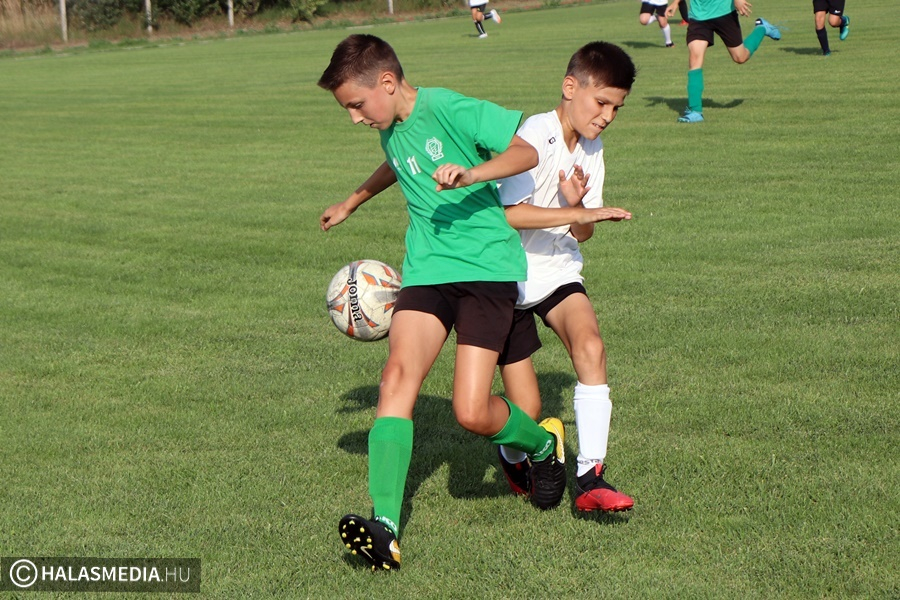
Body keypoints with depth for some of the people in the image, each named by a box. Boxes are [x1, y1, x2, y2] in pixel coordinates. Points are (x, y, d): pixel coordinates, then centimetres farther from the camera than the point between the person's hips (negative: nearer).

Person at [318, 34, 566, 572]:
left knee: (473, 413, -13)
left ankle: (544, 442, 23)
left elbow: (526, 153, -13)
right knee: (398, 377, -20)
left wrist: (471, 174, -30)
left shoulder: (449, 109, -11)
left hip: (486, 265, -6)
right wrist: (351, 203, 52)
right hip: (426, 270, 6)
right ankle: (385, 526, -29)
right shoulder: (392, 131, 14)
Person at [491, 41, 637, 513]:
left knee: (590, 346, -24)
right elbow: (509, 213, -28)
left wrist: (576, 205, -16)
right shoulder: (534, 136, -18)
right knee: (526, 409, -6)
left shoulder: (591, 148, 5)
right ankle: (514, 461, 31)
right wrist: (580, 213, -28)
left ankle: (589, 480, -22)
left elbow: (582, 234, 6)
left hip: (557, 273, 6)